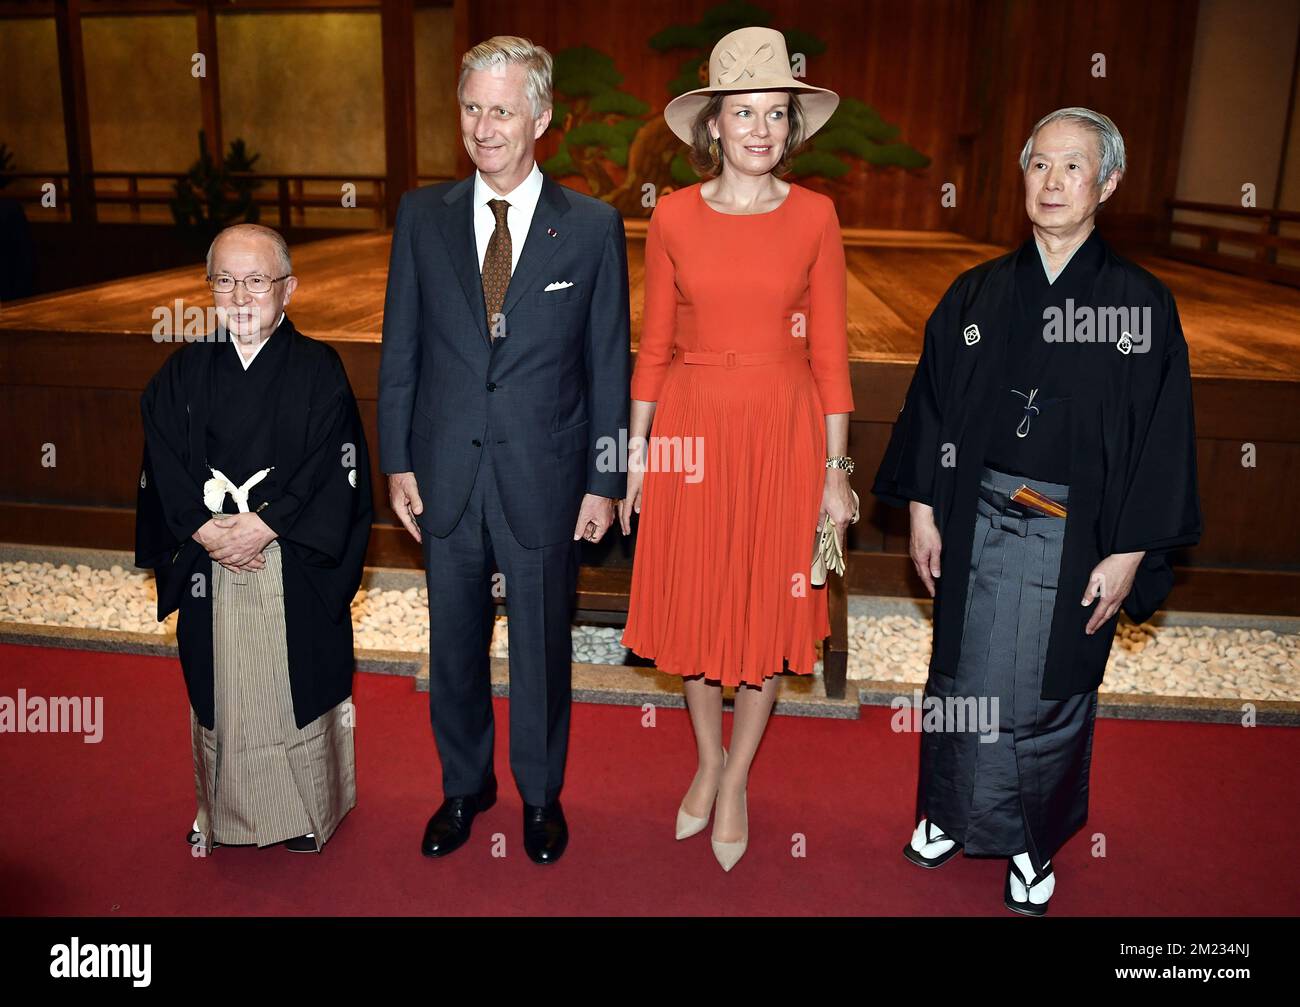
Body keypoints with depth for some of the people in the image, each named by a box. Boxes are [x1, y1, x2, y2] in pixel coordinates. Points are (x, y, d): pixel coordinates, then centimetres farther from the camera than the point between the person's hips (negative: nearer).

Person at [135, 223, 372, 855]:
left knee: (295, 683, 6)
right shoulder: (182, 374, 5)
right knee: (220, 686, 12)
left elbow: (335, 470, -10)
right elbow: (164, 471, 1)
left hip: (296, 563, -2)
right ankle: (224, 809, 32)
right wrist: (204, 530, -14)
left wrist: (264, 525, -18)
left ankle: (305, 810, 26)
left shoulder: (318, 369, -4)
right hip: (208, 563, 3)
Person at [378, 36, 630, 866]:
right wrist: (397, 462, 2)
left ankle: (540, 792, 36)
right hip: (446, 476, 2)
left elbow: (610, 363, -3)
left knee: (541, 647, 13)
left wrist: (604, 482, -4)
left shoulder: (593, 227, -5)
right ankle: (465, 786, 39)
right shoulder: (422, 216, 1)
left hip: (544, 479, -2)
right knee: (455, 646, 16)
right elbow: (401, 348, 5)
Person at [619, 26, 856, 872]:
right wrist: (636, 453, 2)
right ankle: (708, 757, 37)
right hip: (693, 427, 1)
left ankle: (736, 781, 30)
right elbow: (654, 346, 4)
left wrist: (835, 469, -4)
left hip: (784, 429, 0)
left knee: (769, 610, 8)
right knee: (694, 603, 11)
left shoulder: (814, 216, -1)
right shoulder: (674, 217, 0)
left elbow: (830, 349, -1)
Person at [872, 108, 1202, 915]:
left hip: (1078, 540, -2)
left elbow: (1161, 434, -4)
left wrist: (1130, 552, -8)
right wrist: (922, 507, 2)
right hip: (978, 525, 2)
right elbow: (934, 401, 6)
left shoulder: (1141, 302, -4)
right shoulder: (978, 294, 3)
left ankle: (1035, 842, 32)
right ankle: (954, 812, 36)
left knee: (1049, 692, 10)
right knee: (967, 679, 12)